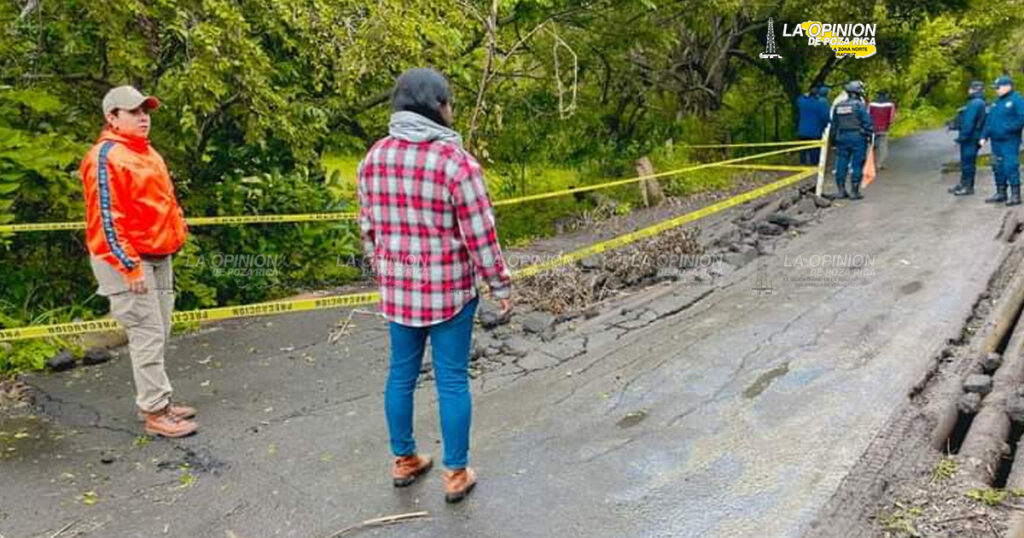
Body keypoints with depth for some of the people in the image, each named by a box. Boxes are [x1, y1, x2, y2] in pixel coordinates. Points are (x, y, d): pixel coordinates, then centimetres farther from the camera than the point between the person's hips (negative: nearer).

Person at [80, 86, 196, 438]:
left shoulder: (146, 153, 16)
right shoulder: (107, 157, -14)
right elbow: (105, 218, -18)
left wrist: (175, 233, 20)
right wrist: (130, 266, -21)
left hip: (158, 257, 9)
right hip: (128, 261, -9)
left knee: (158, 335, 14)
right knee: (147, 335, -7)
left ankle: (158, 401, 24)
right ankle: (155, 413, 0)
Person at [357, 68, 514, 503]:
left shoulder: (374, 157, 0)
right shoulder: (454, 160, -18)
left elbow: (368, 226, 8)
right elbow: (480, 234, -15)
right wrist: (501, 286, -4)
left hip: (398, 287, 5)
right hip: (449, 288, -5)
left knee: (401, 374, 17)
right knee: (452, 380, 7)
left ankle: (404, 461, 33)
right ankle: (456, 474, 20)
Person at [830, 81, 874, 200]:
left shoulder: (838, 106, 8)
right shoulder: (860, 105, -9)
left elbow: (834, 125, 14)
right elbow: (867, 123, -10)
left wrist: (836, 137, 21)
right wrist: (869, 136, -1)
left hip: (842, 137, 5)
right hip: (857, 137, -5)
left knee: (841, 163, 8)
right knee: (857, 165, 0)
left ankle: (841, 191, 11)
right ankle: (854, 191, 1)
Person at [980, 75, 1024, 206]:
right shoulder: (996, 102, 18)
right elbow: (989, 120, 21)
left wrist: (1008, 129, -19)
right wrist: (984, 136, 13)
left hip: (1009, 142, -8)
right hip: (996, 141, 8)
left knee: (1010, 167, -12)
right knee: (998, 168, 12)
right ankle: (1001, 193, 21)